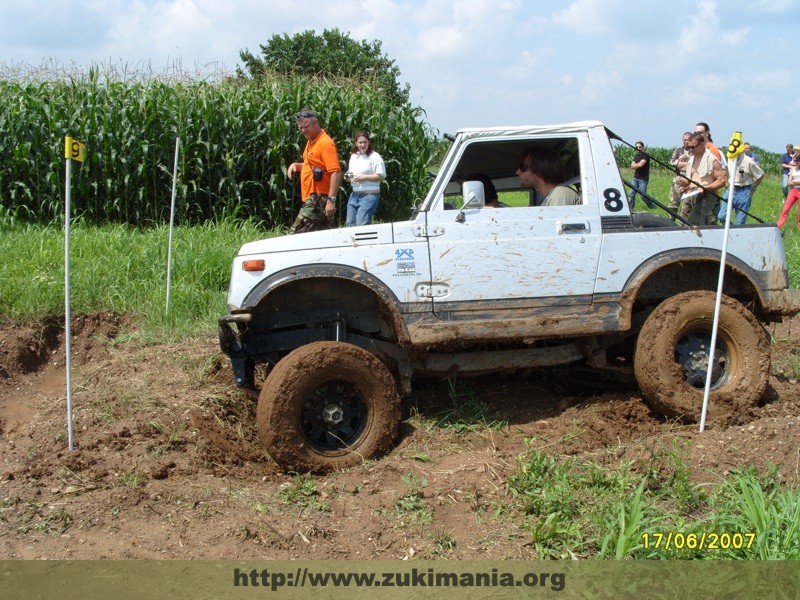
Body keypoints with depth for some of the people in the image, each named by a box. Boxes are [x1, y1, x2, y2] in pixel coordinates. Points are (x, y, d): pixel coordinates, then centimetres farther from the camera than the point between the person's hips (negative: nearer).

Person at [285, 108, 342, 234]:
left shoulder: (325, 143, -16)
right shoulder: (311, 141, 15)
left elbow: (336, 172, -22)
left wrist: (331, 199, -28)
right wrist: (295, 165, 11)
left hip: (318, 199, -10)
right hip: (312, 198, 10)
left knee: (296, 235, -11)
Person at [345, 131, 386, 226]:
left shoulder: (374, 157, -7)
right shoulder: (353, 156, 16)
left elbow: (382, 176, -13)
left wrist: (364, 177, -18)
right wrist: (348, 177, 5)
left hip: (369, 195, -8)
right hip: (354, 194, 8)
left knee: (361, 225, -14)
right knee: (350, 224, 5)